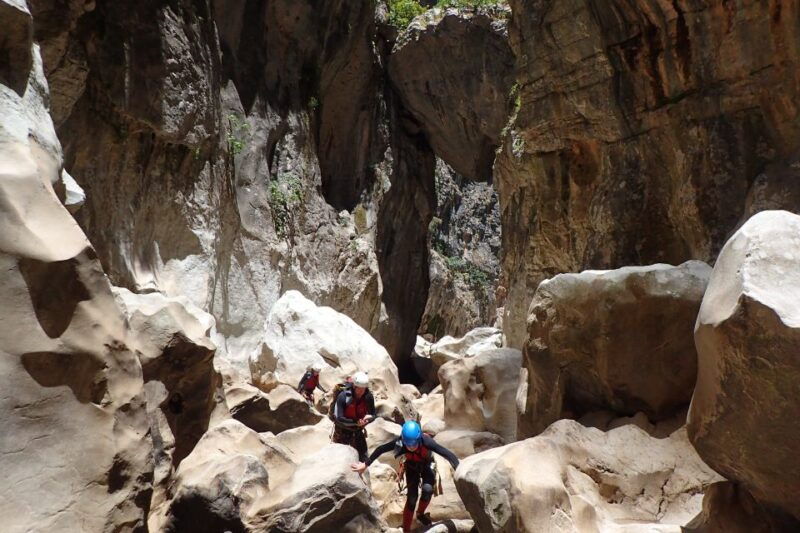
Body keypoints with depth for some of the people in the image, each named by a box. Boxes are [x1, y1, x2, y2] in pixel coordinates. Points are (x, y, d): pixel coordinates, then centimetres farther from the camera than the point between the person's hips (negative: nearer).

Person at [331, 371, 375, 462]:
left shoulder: (368, 397, -15)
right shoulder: (343, 396, -26)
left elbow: (372, 415, -5)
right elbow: (339, 418, -28)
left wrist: (367, 419, -28)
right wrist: (355, 422, -36)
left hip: (358, 431, 3)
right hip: (342, 430, -3)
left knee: (363, 457, 3)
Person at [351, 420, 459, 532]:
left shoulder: (426, 441, -41)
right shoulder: (400, 443, -36)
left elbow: (446, 453, -45)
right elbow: (380, 449, -22)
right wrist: (366, 464, -15)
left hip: (426, 465, -1)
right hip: (412, 466, 1)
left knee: (427, 489, -24)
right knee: (412, 497, -9)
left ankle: (420, 513, 6)